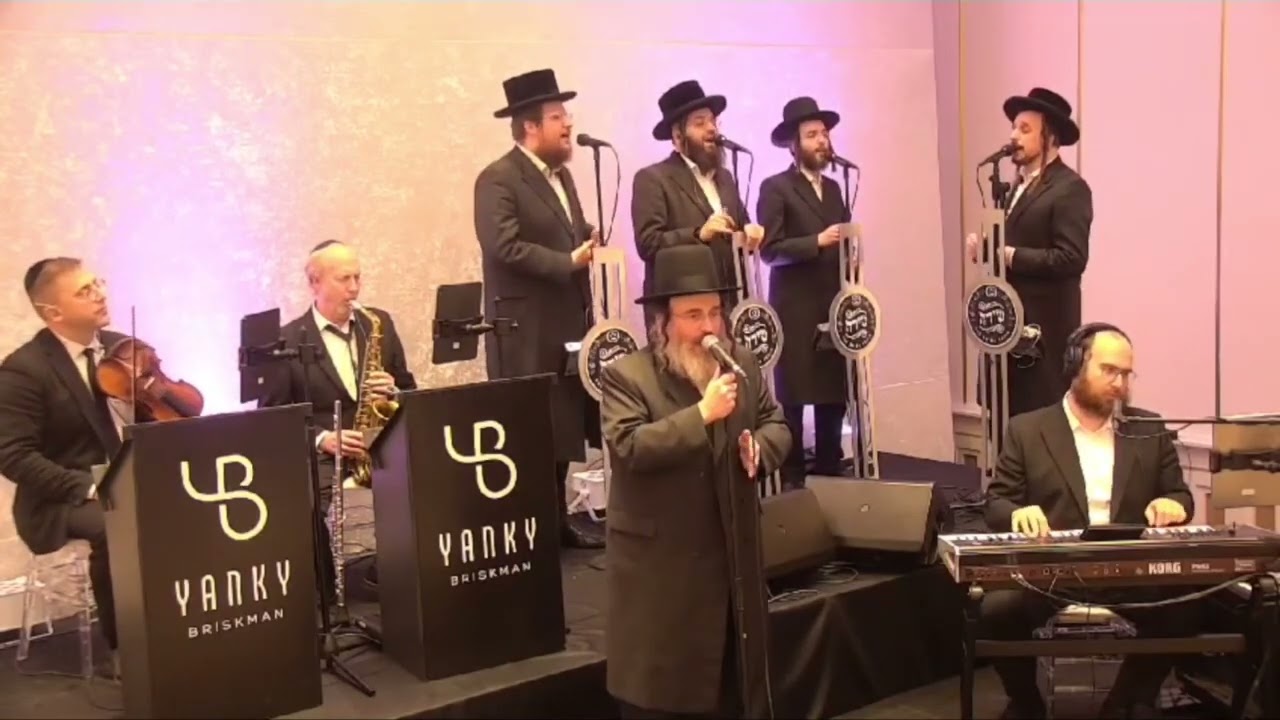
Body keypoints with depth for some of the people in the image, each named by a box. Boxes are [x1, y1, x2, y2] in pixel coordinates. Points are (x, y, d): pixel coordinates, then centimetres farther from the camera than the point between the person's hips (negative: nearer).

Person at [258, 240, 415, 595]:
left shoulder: (379, 323, 11)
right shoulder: (287, 340, -1)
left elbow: (410, 391, 16)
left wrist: (392, 391, -7)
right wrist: (322, 438, -17)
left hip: (380, 448, 3)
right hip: (318, 455, -3)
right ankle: (323, 585, -6)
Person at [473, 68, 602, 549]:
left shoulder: (561, 174, 16)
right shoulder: (498, 179, -12)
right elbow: (504, 247, -23)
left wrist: (587, 243, 0)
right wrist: (568, 262, -19)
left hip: (566, 321, 8)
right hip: (526, 328, -8)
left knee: (564, 424, 12)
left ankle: (557, 519, 23)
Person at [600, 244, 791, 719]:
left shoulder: (743, 364, 4)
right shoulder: (626, 376, -14)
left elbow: (776, 424, 10)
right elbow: (629, 447, -25)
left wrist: (761, 447, -13)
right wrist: (702, 413, -30)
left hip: (734, 556, 6)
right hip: (660, 563, -5)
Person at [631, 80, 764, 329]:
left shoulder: (724, 177, 18)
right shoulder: (652, 179, -5)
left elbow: (741, 225, 22)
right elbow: (648, 244, -13)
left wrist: (749, 233, -1)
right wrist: (699, 234, -25)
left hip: (727, 304, 7)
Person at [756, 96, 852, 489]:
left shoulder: (833, 188, 18)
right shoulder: (775, 188, -4)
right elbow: (770, 249, -12)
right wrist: (817, 242, -19)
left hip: (834, 309, 6)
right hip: (796, 311, -6)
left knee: (834, 396, 6)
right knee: (793, 398, -3)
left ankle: (829, 471, 17)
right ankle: (791, 478, 5)